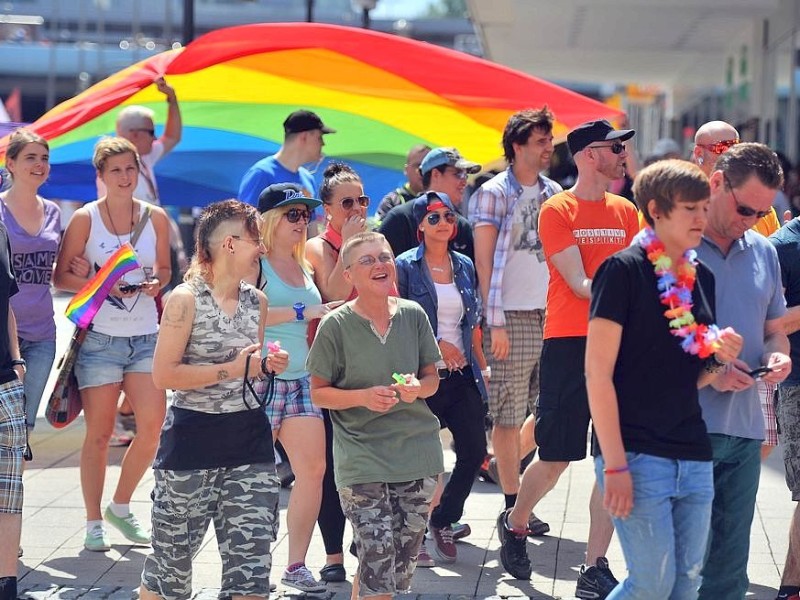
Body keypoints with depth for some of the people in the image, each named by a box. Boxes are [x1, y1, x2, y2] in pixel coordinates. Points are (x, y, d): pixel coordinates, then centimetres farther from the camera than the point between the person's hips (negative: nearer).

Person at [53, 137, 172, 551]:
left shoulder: (156, 218, 6)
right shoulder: (84, 219, -2)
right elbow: (60, 275, -1)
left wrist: (156, 283, -4)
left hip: (146, 335, 3)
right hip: (99, 336, -3)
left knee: (153, 426, -7)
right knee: (99, 433, 1)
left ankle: (121, 506, 15)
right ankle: (94, 523, 12)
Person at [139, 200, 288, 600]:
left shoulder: (256, 301, 9)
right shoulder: (185, 299, -10)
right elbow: (163, 375, -15)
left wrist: (268, 367, 1)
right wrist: (230, 370, -17)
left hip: (249, 439, 5)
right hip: (193, 440, -5)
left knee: (251, 565, 0)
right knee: (172, 556, 7)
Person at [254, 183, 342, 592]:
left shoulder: (304, 266, 16)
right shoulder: (255, 263, -6)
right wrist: (302, 312, -21)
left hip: (301, 381, 7)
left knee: (313, 469, -1)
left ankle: (297, 566, 6)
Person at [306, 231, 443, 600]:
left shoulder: (413, 315, 2)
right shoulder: (335, 326, -7)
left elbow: (432, 378, 11)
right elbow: (318, 392, -2)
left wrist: (418, 388, -12)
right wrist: (363, 397, -18)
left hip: (416, 453, 4)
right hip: (361, 460, -4)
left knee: (403, 568, 9)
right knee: (377, 563, -12)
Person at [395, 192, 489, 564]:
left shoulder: (464, 266, 11)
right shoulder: (406, 267, -5)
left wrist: (482, 365, 13)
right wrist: (435, 345, -13)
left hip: (462, 376, 5)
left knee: (475, 451, 1)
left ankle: (443, 519, 22)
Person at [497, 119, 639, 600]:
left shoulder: (627, 212, 12)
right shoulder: (557, 211, -4)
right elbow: (579, 284, -11)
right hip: (570, 343, -5)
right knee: (555, 459, 1)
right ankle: (515, 524, 31)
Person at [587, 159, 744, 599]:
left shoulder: (702, 278, 12)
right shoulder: (622, 271, -9)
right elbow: (598, 373, -12)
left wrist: (718, 359, -4)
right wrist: (615, 464, -17)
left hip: (693, 455, 7)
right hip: (636, 453, -7)